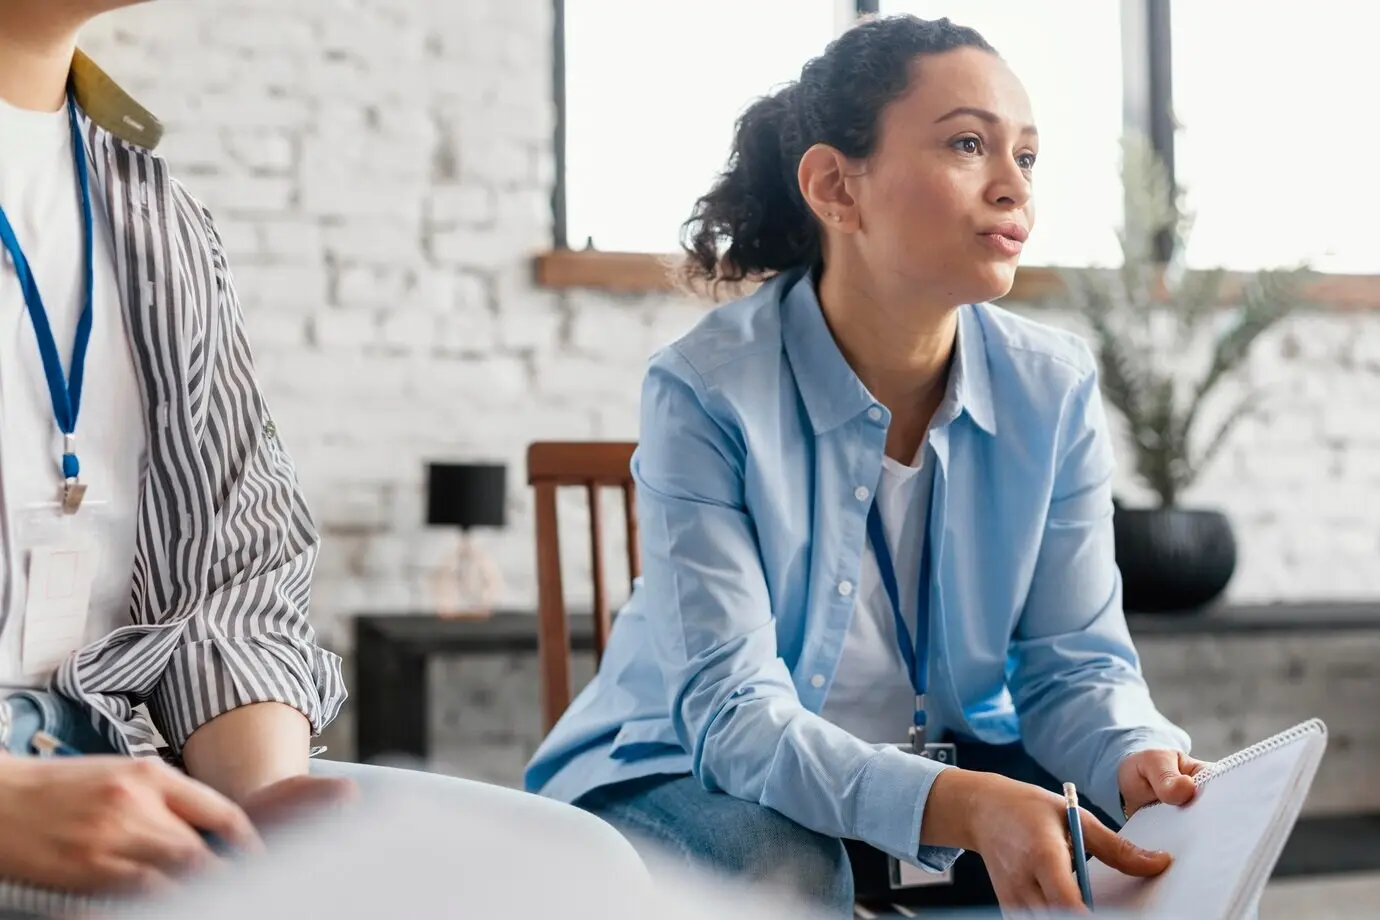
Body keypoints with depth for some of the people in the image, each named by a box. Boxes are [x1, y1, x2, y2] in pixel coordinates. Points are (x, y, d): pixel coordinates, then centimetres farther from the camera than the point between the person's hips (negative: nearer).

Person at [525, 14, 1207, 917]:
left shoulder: (1055, 387, -8)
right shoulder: (706, 391, -22)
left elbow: (1073, 663, -7)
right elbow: (733, 711, -28)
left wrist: (1140, 760, -33)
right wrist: (959, 807, -46)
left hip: (960, 768, 4)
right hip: (704, 785, -3)